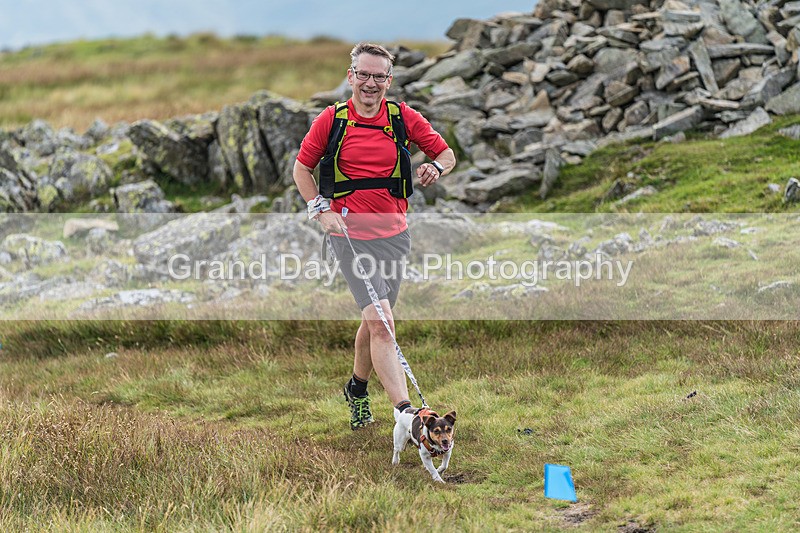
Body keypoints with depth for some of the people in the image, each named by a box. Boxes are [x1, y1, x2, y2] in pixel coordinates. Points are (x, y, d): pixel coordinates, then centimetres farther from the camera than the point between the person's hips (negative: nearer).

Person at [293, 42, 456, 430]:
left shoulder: (404, 118, 3)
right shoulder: (331, 119, -1)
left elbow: (446, 153, 12)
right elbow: (302, 168, 8)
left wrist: (436, 168, -11)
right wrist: (321, 210, -5)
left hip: (393, 234, 3)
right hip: (350, 235, -3)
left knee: (374, 323, 15)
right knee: (381, 324, -15)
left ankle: (357, 388, 41)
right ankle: (404, 412, -23)